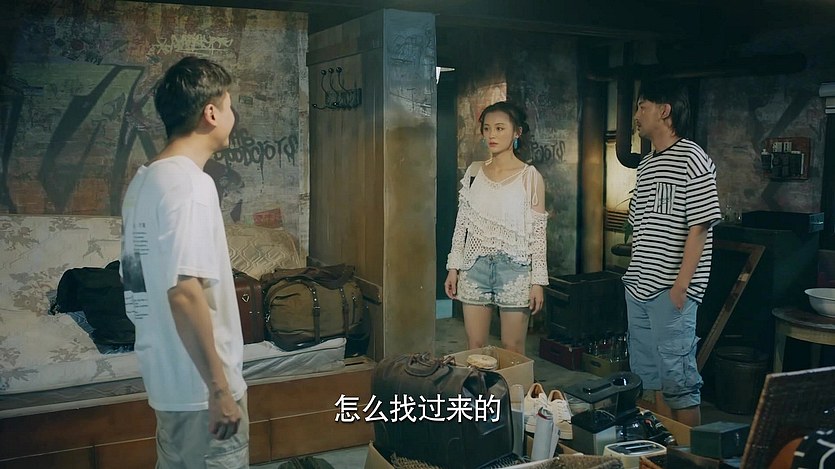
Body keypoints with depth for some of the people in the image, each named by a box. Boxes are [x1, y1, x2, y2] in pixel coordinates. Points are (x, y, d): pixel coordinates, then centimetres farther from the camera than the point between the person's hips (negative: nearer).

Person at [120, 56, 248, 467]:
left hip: (167, 375, 9)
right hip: (200, 385, -9)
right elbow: (184, 293, -28)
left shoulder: (144, 180, 9)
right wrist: (220, 387, -23)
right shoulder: (190, 184, -21)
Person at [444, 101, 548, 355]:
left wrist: (538, 281, -7)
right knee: (474, 347, 7)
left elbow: (538, 231, -4)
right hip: (475, 266, 3)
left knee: (513, 350, 3)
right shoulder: (474, 172, 7)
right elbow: (461, 222, 10)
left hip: (514, 268, -3)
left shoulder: (530, 177, -3)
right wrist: (453, 267, 6)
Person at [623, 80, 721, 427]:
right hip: (639, 288, 9)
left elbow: (699, 227, -14)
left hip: (671, 291, -9)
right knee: (650, 373, 16)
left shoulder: (692, 159, -9)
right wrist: (634, 274, 14)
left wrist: (681, 285, -18)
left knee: (678, 379, -3)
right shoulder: (646, 164, 16)